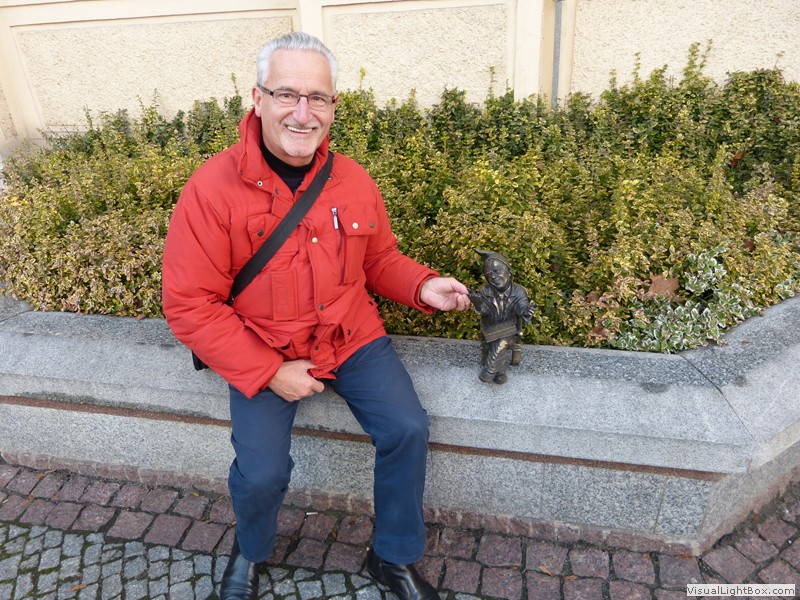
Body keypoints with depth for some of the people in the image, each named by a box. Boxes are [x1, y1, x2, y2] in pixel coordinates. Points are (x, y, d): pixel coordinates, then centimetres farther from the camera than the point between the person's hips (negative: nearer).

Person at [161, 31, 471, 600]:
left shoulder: (354, 180, -2)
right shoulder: (212, 189, -16)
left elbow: (380, 259, 12)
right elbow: (189, 306, -15)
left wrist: (423, 285, -9)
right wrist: (269, 372, -18)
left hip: (354, 337, 4)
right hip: (261, 354, -3)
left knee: (408, 430, -9)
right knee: (261, 473, -12)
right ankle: (251, 551, 29)